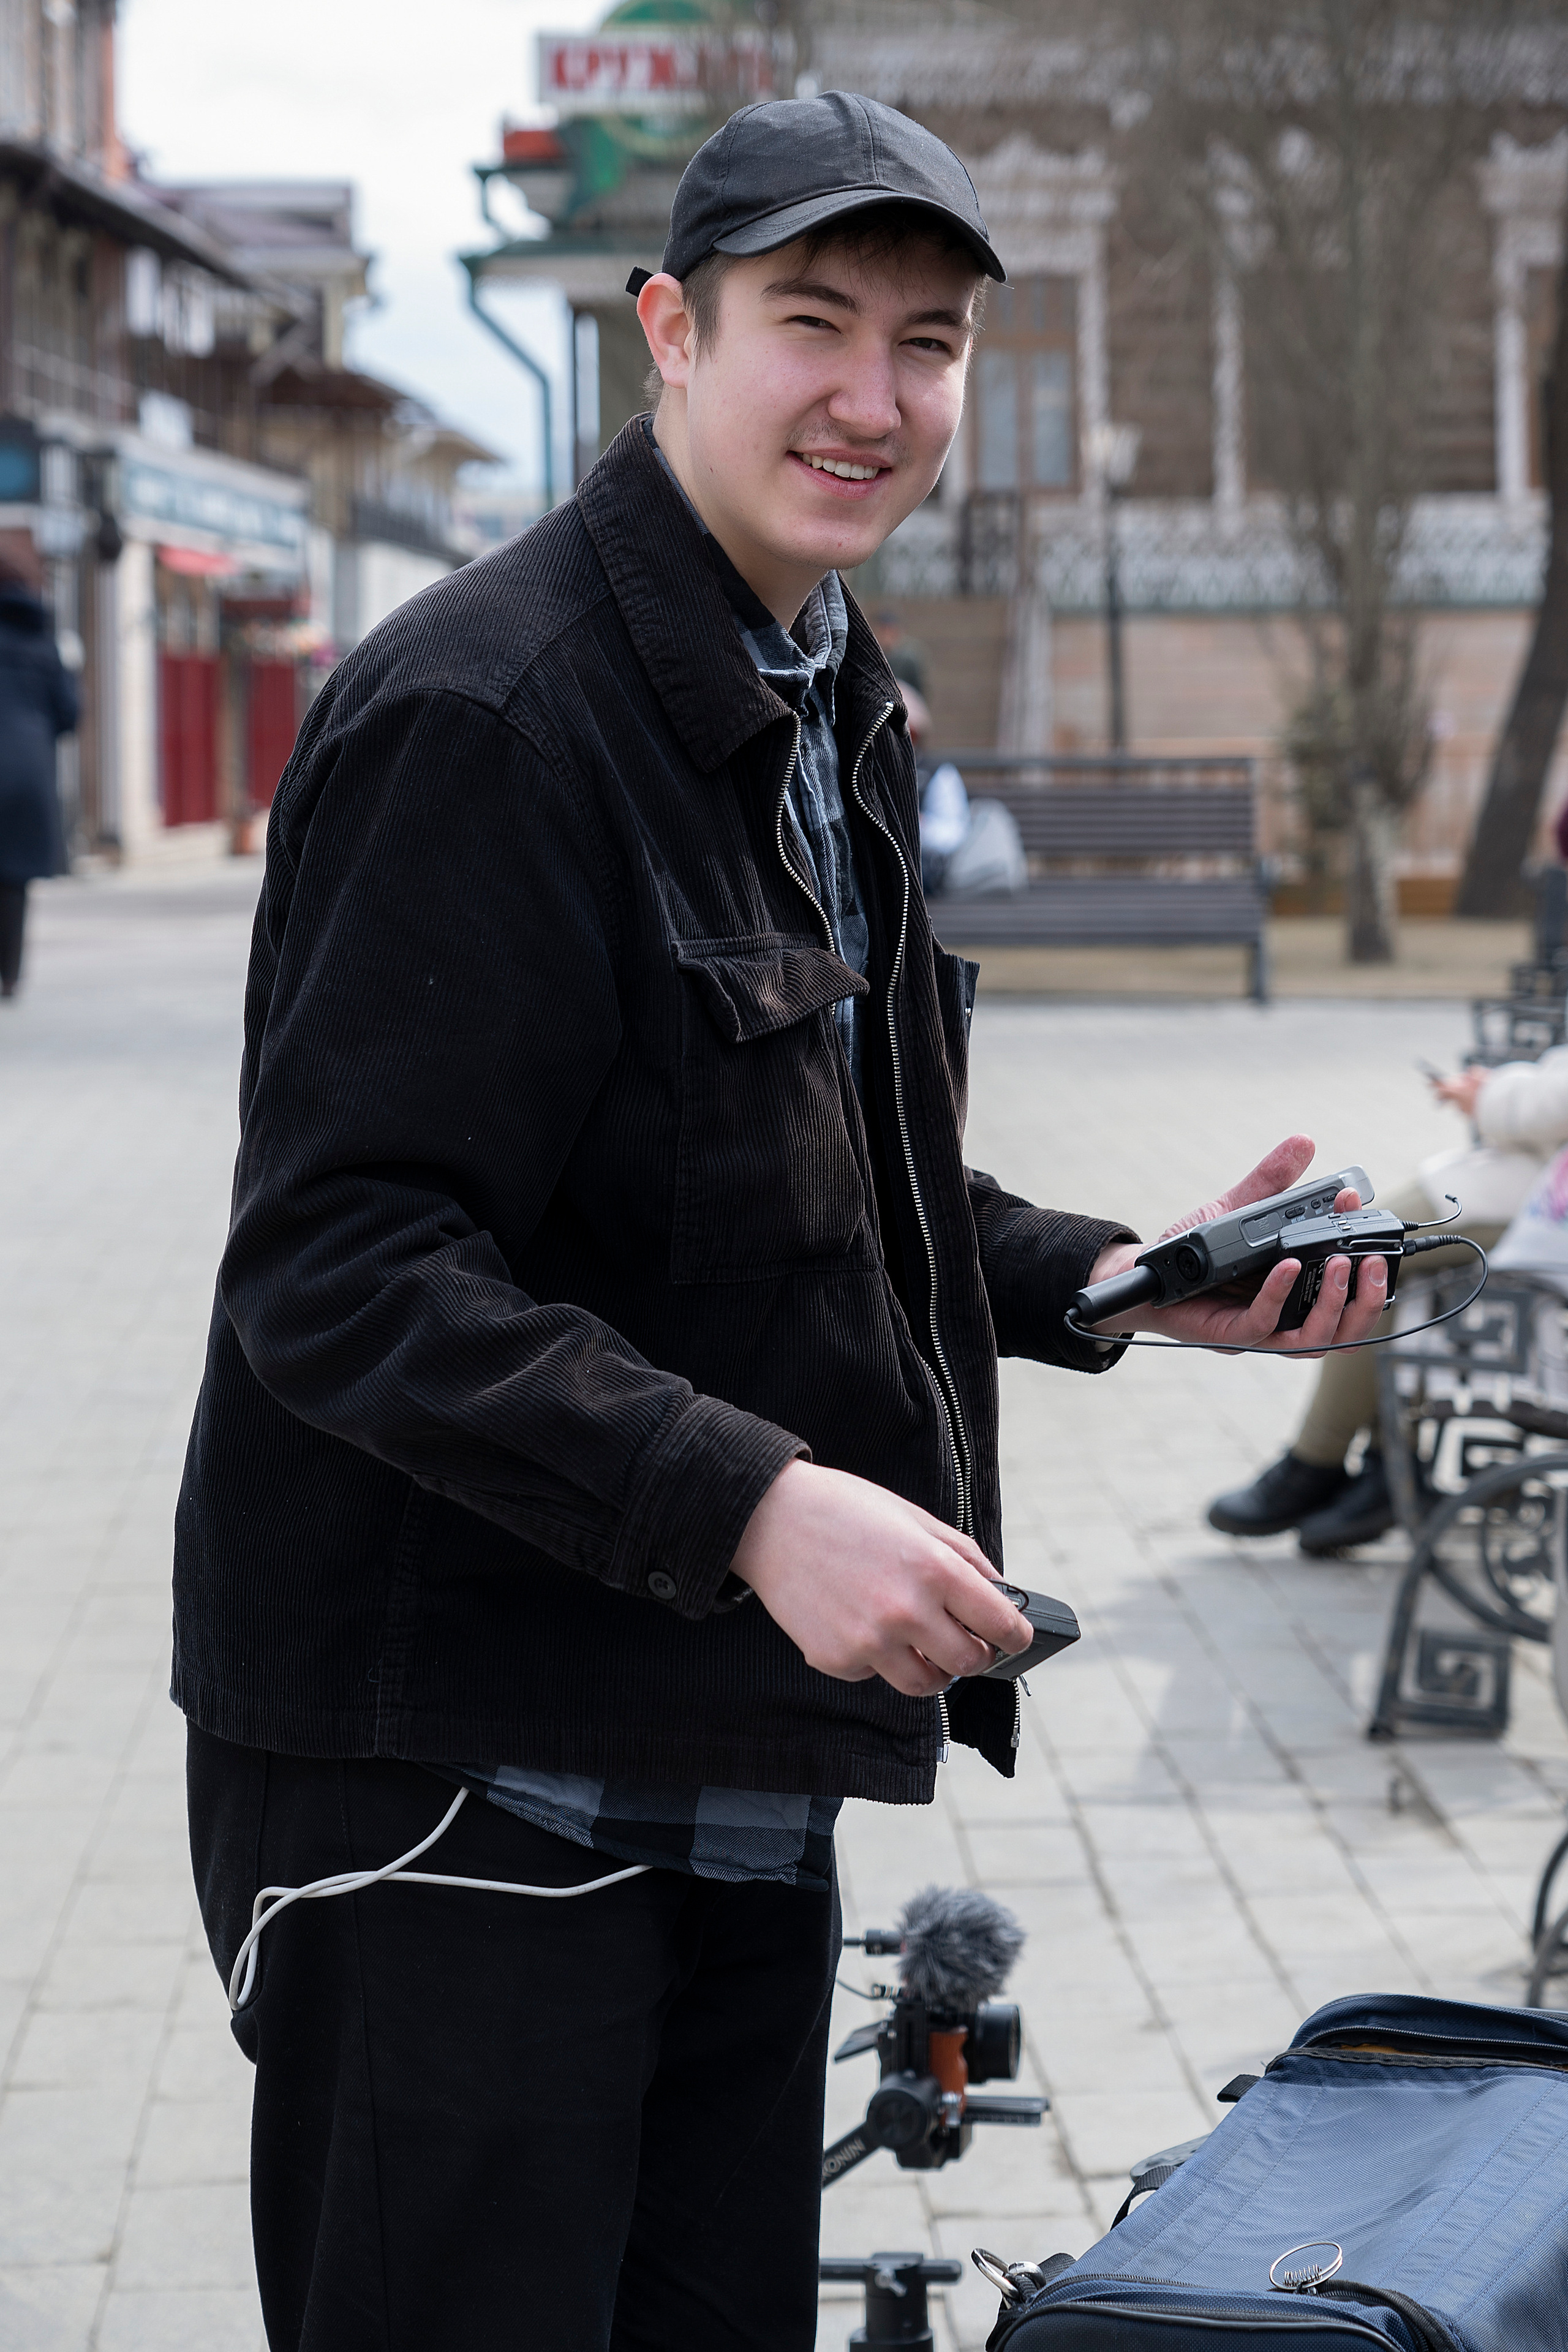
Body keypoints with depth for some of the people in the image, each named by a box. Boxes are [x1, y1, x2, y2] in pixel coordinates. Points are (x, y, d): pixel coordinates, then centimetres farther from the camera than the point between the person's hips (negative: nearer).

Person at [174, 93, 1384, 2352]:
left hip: (732, 1756, 9)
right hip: (449, 1763, -9)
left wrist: (1111, 1281, 8)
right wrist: (750, 1504, -30)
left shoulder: (831, 710, 15)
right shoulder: (479, 712, -17)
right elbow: (340, 1272, -23)